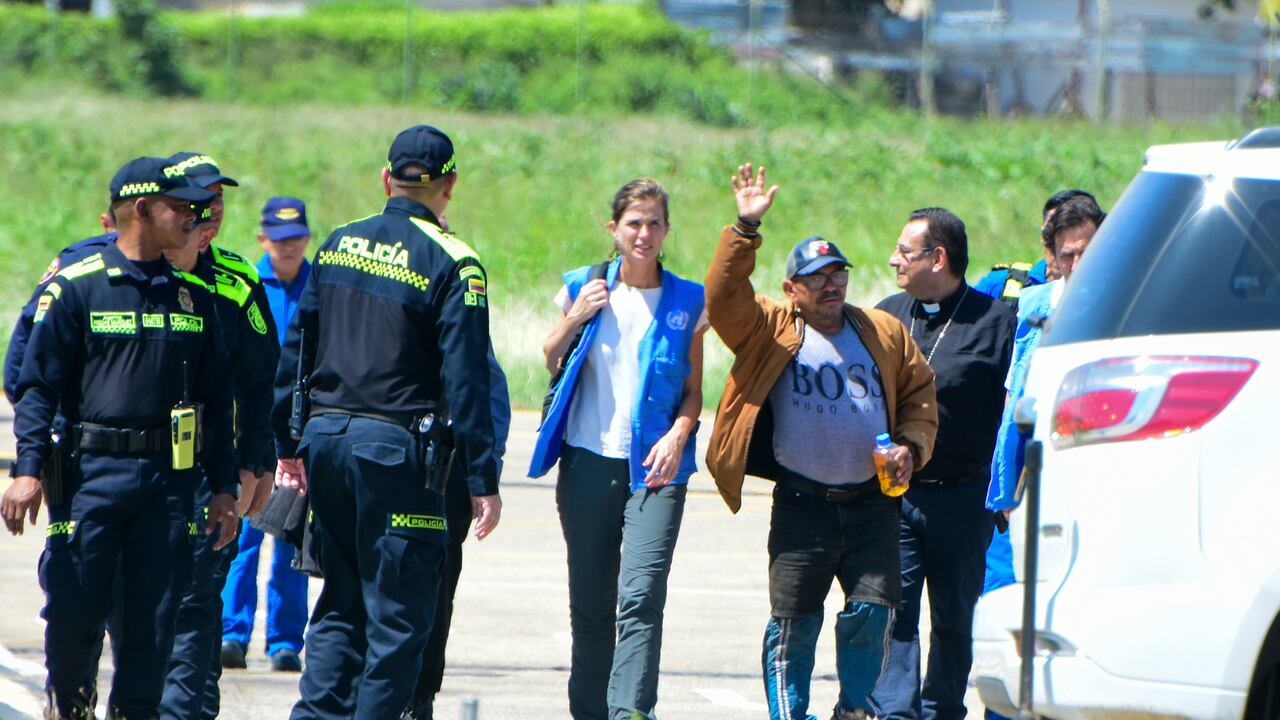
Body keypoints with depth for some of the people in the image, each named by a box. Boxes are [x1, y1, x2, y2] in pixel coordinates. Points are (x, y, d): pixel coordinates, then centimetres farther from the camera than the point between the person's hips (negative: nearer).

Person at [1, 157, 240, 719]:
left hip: (169, 479, 4)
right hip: (92, 472, -4)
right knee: (75, 610, -4)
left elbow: (216, 397, 18)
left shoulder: (194, 296, 13)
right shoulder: (76, 286, -1)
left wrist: (224, 487, 14)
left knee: (153, 621, 1)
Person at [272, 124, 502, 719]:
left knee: (341, 602, 15)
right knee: (397, 613, 0)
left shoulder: (338, 245, 8)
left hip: (326, 439, 5)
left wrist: (289, 445, 19)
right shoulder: (451, 263, -8)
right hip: (396, 447, -5)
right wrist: (482, 480, -9)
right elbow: (464, 379, -11)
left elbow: (295, 351, 11)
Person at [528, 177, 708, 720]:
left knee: (641, 595, -17)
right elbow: (550, 365, 13)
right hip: (588, 461, 2)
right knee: (590, 600, 7)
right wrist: (575, 318, -3)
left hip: (654, 466, -2)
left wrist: (679, 433, -10)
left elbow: (693, 390, 9)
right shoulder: (583, 288, 7)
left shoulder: (687, 303, 4)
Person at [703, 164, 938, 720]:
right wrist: (745, 229, -19)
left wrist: (912, 446, 2)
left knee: (873, 610, -4)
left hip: (872, 504, 2)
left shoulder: (883, 332, 11)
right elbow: (725, 297, -13)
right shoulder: (771, 330, 3)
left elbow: (919, 392, 19)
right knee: (793, 619, 0)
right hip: (802, 503, -2)